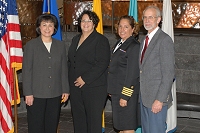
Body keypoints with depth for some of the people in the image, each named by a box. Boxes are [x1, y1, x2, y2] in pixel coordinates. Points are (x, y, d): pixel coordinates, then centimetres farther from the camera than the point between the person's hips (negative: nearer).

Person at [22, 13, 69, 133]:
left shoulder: (60, 45, 10)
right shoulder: (31, 45, 0)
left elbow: (64, 69, 10)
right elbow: (26, 70, -3)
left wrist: (65, 90, 7)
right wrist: (28, 93, -8)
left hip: (55, 94, 3)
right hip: (36, 94, -3)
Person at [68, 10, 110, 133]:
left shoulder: (101, 40, -5)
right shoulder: (75, 39, 17)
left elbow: (102, 63, -15)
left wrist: (85, 79, -17)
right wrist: (72, 80, 9)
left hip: (93, 87, -6)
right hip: (76, 87, 7)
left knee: (93, 120, -2)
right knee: (78, 119, 9)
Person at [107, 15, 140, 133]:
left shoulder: (134, 46, -14)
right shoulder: (119, 44, 14)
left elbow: (132, 74, -18)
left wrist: (125, 96, -20)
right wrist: (111, 90, 16)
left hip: (127, 93, -9)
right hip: (116, 91, 9)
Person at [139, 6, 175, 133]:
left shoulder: (165, 40, -14)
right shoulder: (146, 39, 15)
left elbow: (169, 73, -17)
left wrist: (160, 100, -20)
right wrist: (141, 93, 11)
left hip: (157, 98, -8)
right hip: (144, 96, 8)